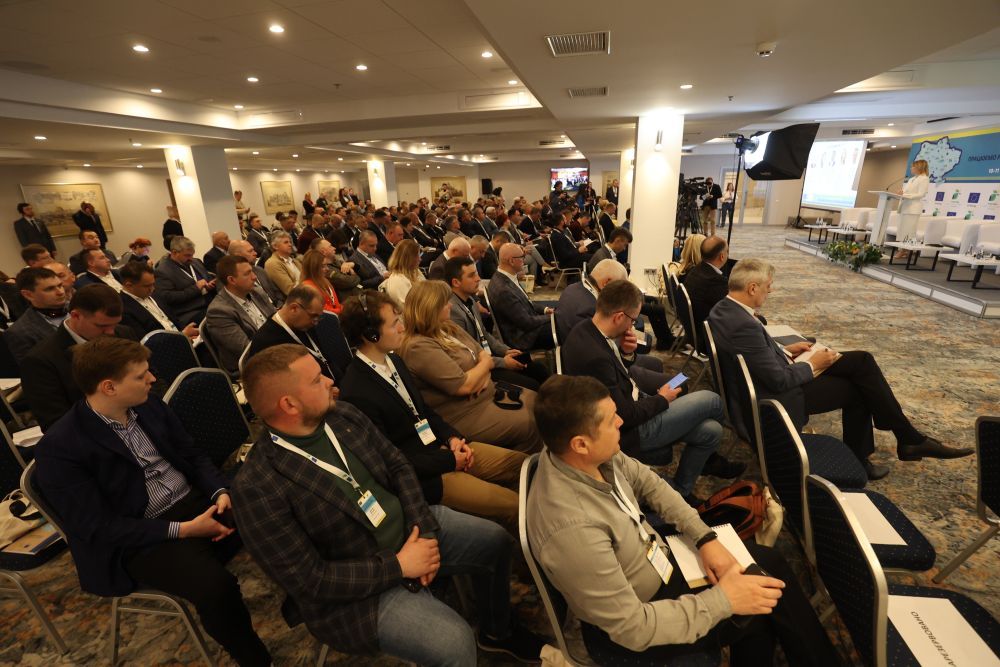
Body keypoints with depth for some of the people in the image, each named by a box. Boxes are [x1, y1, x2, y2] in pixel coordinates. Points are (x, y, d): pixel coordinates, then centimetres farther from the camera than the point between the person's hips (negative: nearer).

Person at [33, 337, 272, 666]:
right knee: (216, 587, -30)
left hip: (196, 501, 6)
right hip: (138, 538, -5)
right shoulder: (59, 446, -14)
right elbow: (97, 527, -15)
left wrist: (220, 492, -10)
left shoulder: (150, 405, 3)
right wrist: (183, 529, -21)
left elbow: (193, 455, 9)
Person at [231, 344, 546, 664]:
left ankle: (497, 632, 33)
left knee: (497, 540, 7)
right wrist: (398, 566, -21)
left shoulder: (343, 414, -5)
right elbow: (308, 580, -21)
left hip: (408, 527, 7)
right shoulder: (257, 488, -24)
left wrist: (423, 526, -12)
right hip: (354, 589, -6)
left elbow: (397, 465, 2)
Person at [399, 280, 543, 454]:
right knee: (531, 426, -15)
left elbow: (484, 355, 9)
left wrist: (481, 378, -14)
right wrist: (485, 363, -6)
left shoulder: (448, 327, 6)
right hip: (464, 414, -10)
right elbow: (464, 386, -25)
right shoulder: (419, 347, -23)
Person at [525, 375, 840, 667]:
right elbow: (633, 628, -29)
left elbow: (649, 484, 0)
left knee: (767, 561, 13)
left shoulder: (594, 455, -18)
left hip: (652, 559, 6)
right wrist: (723, 600, -23)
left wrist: (706, 537, -9)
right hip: (635, 631, -6)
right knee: (774, 598, 2)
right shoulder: (571, 528, -41)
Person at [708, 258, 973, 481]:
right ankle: (909, 440, 29)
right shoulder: (744, 326, -34)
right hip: (778, 396, -9)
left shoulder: (724, 308, -3)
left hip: (768, 378, 9)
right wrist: (813, 365, -9)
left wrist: (785, 350, 6)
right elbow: (780, 381, -26)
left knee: (861, 360, 8)